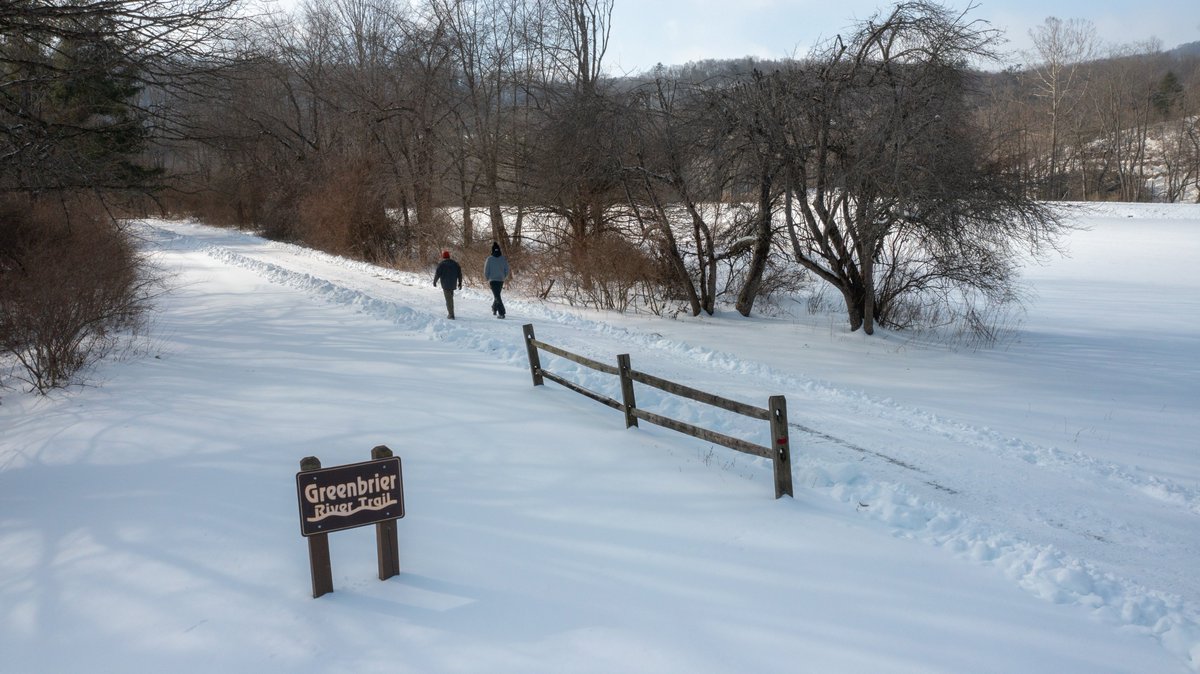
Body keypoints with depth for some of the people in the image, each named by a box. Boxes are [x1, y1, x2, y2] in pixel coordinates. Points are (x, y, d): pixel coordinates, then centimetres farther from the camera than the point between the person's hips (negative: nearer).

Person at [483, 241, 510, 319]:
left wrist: (488, 279, 11)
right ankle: (494, 309, 38)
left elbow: (486, 271, -6)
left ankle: (501, 313, -14)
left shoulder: (490, 259, -10)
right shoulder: (503, 258, -1)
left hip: (492, 280, -4)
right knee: (497, 295, 24)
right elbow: (507, 270, 3)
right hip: (501, 280, 4)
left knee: (497, 296, -4)